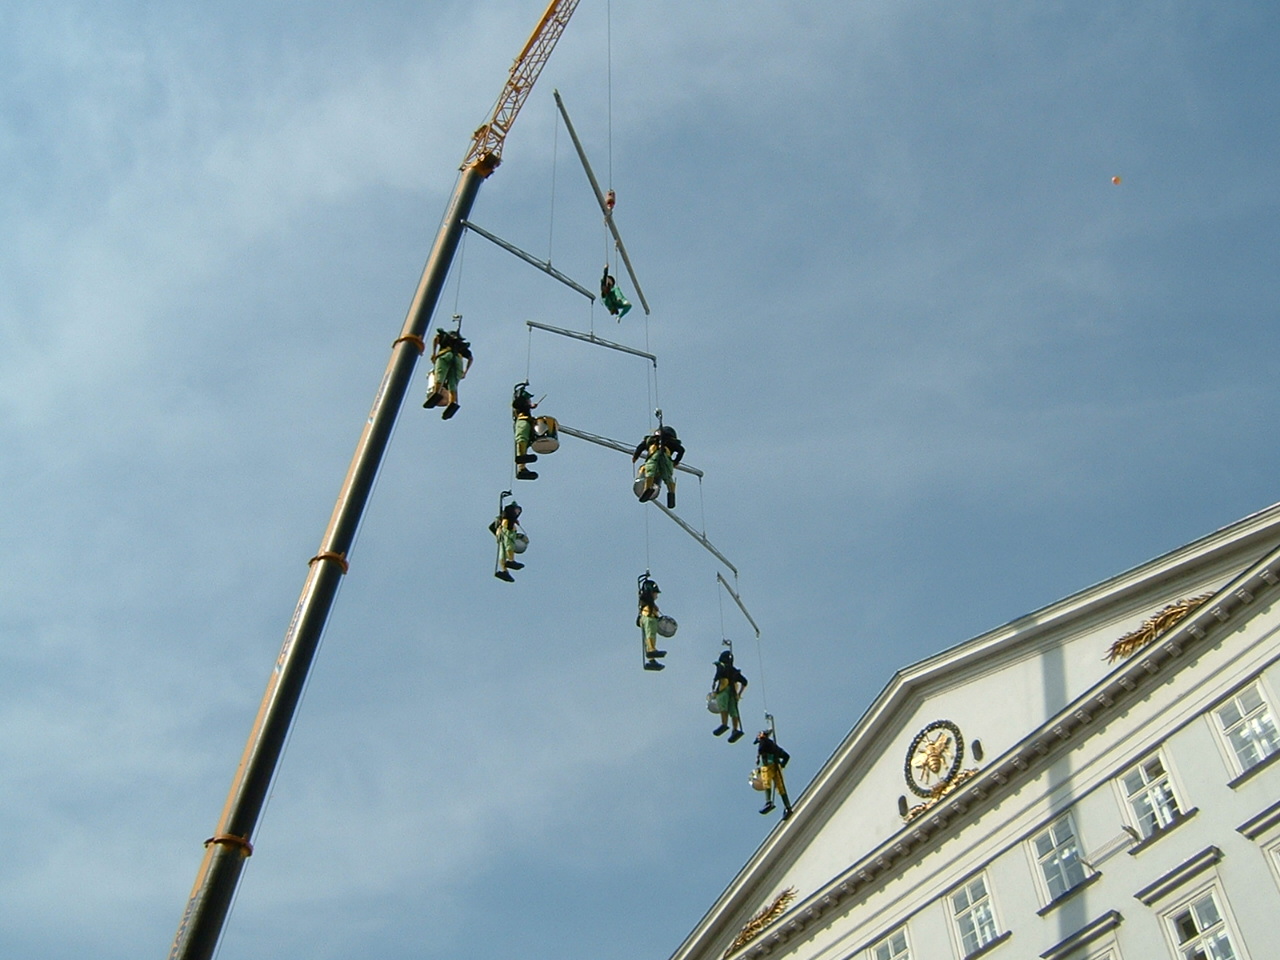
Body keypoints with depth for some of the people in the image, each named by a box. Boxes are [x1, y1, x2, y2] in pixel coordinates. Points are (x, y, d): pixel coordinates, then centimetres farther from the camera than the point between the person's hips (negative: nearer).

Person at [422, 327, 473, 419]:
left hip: (445, 355, -2)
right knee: (452, 385, -11)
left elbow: (436, 338, 10)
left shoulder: (445, 336, 33)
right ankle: (453, 402, -39)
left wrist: (433, 353, 3)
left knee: (439, 376, -22)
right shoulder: (462, 345, 40)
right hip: (458, 359, 2)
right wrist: (465, 372, 25)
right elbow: (470, 358, 26)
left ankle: (436, 393, -53)